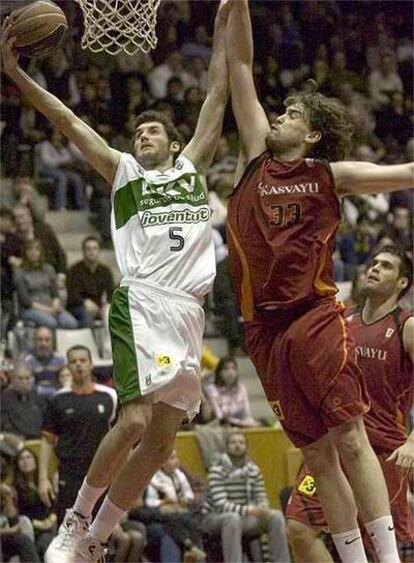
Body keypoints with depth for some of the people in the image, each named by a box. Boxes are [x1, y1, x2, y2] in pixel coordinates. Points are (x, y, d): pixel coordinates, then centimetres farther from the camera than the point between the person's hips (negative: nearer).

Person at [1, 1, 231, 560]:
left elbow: (218, 95, 19)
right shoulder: (123, 170, 14)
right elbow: (67, 120, 8)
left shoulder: (193, 166, 20)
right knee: (135, 420, -20)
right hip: (141, 304, -4)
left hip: (188, 311, 4)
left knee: (162, 439, 1)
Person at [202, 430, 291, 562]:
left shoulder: (254, 470, 4)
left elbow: (262, 498, 5)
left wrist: (262, 509, -21)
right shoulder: (217, 471, -15)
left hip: (243, 517, 6)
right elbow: (221, 505, -23)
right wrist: (248, 510, -35)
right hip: (215, 518, -6)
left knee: (276, 516, -13)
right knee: (233, 517, -38)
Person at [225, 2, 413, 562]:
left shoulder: (332, 176, 4)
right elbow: (240, 65, 10)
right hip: (266, 327, 3)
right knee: (317, 454, 4)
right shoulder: (256, 159, 11)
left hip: (317, 318, -3)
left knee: (350, 439, -10)